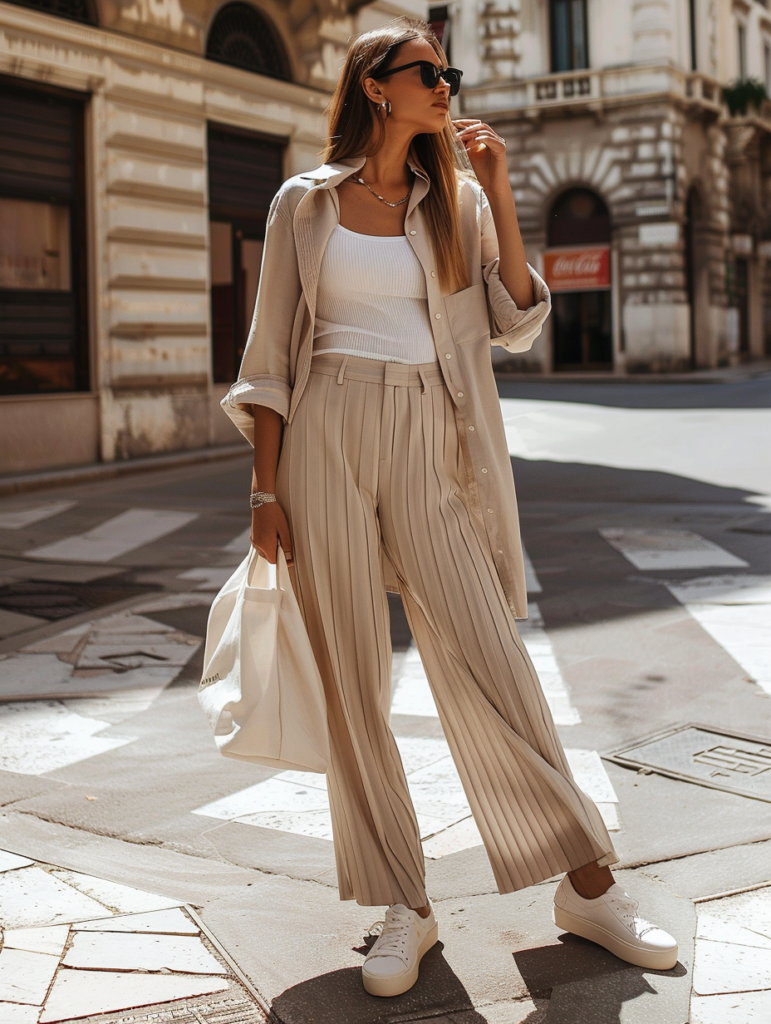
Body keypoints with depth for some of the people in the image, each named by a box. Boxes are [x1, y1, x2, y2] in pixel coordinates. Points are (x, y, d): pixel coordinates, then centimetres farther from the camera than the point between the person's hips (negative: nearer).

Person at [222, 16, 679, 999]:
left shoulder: (455, 198, 12)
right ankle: (403, 907, 11)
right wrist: (265, 489, 1)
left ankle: (586, 886, 7)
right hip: (326, 439, 0)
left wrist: (497, 192, -2)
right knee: (350, 679, 0)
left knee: (487, 662, -5)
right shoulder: (304, 202, 7)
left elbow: (517, 325, 3)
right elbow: (271, 355, 7)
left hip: (428, 447, 1)